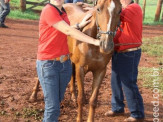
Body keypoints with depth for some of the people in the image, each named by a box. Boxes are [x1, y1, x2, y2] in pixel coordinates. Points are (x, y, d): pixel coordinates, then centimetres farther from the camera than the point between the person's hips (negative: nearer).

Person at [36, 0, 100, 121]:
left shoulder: (62, 11, 7)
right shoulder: (48, 10, -17)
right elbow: (68, 31, -22)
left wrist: (80, 25, 9)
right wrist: (94, 41, -23)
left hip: (65, 63, 8)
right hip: (48, 64, -7)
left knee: (58, 100, 17)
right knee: (53, 107, -6)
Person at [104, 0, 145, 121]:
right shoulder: (123, 10, 14)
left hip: (129, 54, -9)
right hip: (118, 53, 9)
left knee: (128, 84, -3)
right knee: (115, 81, 16)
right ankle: (117, 108, 33)